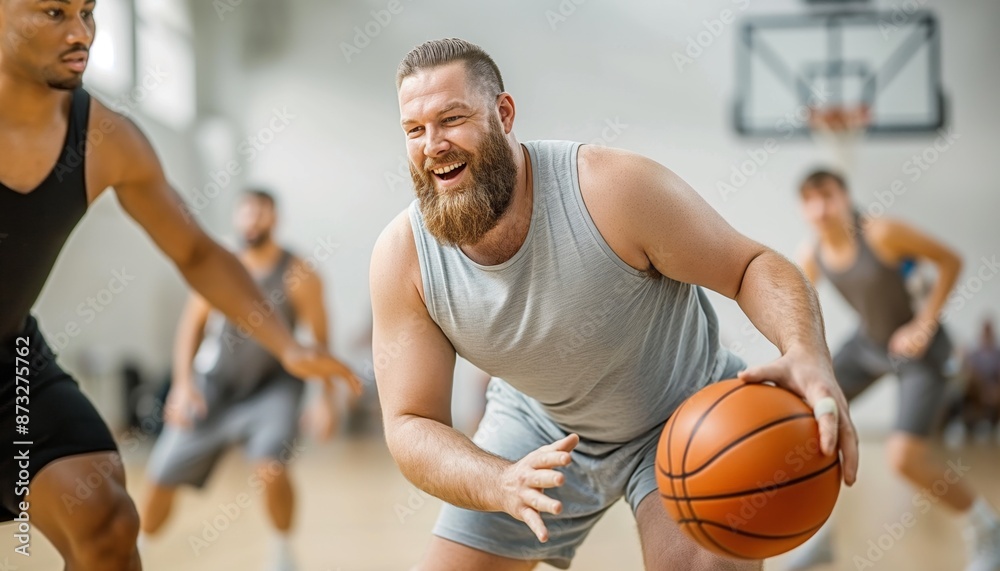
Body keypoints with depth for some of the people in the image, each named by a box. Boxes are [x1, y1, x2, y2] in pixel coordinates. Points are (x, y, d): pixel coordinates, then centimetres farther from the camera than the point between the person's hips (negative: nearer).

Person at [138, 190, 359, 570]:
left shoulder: (298, 275, -14)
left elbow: (321, 339, -8)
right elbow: (192, 324, -2)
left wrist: (327, 399, -11)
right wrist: (183, 382, -11)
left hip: (273, 385, -3)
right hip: (217, 384, 3)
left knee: (269, 466, -27)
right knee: (162, 477, 5)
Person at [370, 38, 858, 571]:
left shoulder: (613, 188, -32)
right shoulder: (402, 257, -21)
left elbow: (754, 266, -21)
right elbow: (410, 424, -19)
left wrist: (807, 354, -43)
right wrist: (501, 486, -40)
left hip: (684, 409, -3)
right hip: (540, 425, 4)